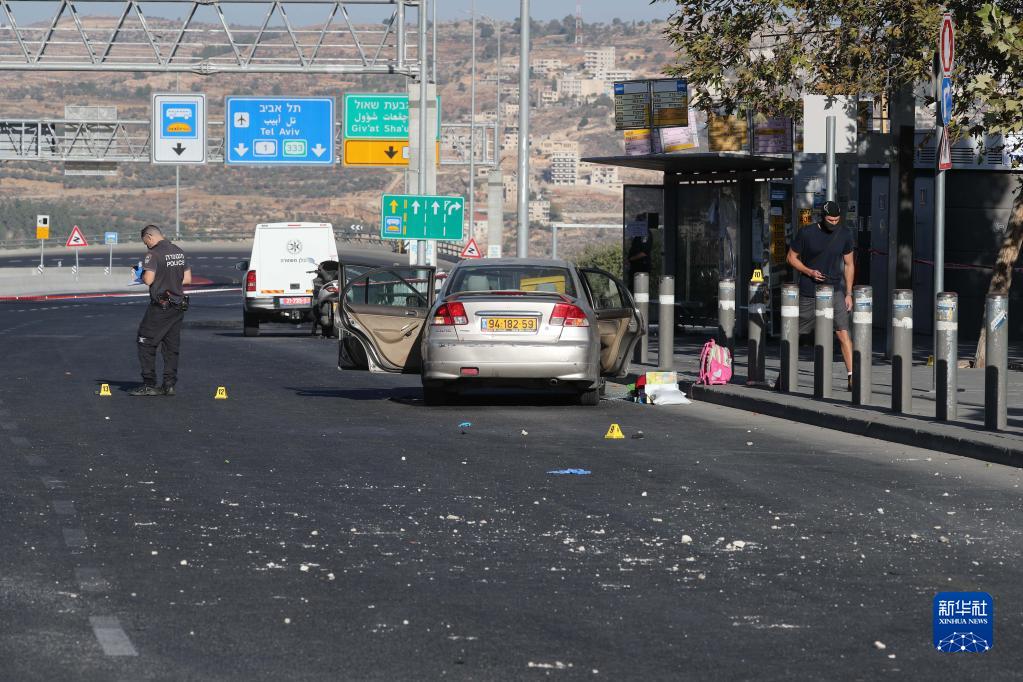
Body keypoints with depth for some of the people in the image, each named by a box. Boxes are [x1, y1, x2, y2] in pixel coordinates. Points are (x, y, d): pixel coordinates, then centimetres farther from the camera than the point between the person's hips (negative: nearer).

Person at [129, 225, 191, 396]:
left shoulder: (154, 254, -13)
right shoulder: (179, 252, 11)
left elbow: (148, 279, -21)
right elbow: (188, 279, 13)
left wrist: (141, 276, 0)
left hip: (160, 306, -7)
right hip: (178, 305, 7)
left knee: (146, 344, 0)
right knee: (171, 346, 10)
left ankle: (148, 385, -3)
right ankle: (169, 385, 8)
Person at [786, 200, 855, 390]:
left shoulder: (844, 236, 3)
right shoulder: (806, 234, -6)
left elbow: (849, 265, 11)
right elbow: (791, 257, 2)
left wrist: (849, 294, 5)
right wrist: (809, 272, -14)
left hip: (835, 291, 1)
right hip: (809, 294, -1)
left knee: (843, 333, -12)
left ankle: (851, 376, -14)